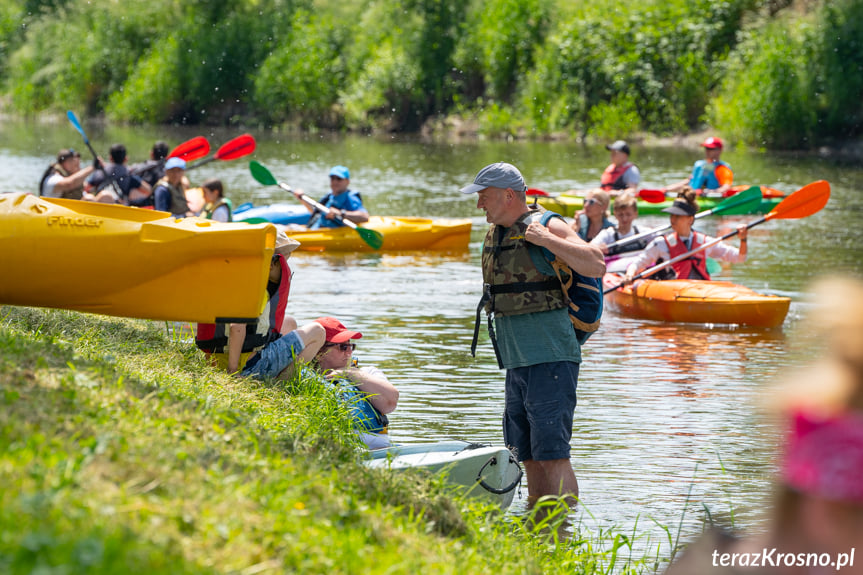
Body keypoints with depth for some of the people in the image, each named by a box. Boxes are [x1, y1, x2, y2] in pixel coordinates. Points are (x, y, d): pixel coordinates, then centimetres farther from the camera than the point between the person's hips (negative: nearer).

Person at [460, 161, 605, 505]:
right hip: (516, 363, 8)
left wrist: (546, 239, -24)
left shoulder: (547, 227, -9)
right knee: (528, 457, 10)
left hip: (551, 360, -8)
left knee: (552, 455, -13)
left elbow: (596, 266, -21)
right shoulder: (494, 235, 16)